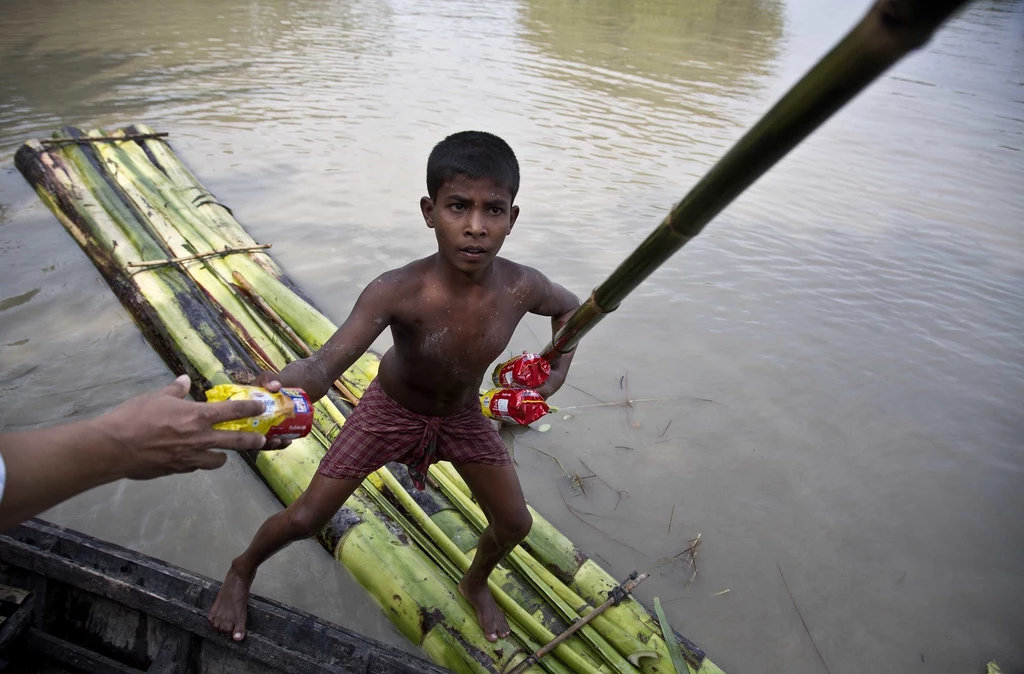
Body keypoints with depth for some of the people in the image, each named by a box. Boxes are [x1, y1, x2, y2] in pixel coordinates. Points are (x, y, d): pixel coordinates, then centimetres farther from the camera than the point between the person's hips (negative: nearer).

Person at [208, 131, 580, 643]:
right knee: (305, 519, 1)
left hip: (464, 417, 4)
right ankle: (242, 571, 38)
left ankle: (475, 584, 47)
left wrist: (559, 369, -13)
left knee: (515, 524, 10)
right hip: (391, 410, -3)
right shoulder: (396, 292, -37)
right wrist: (292, 382, -70)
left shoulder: (521, 288, -26)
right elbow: (326, 362, -48)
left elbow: (569, 306, -1)